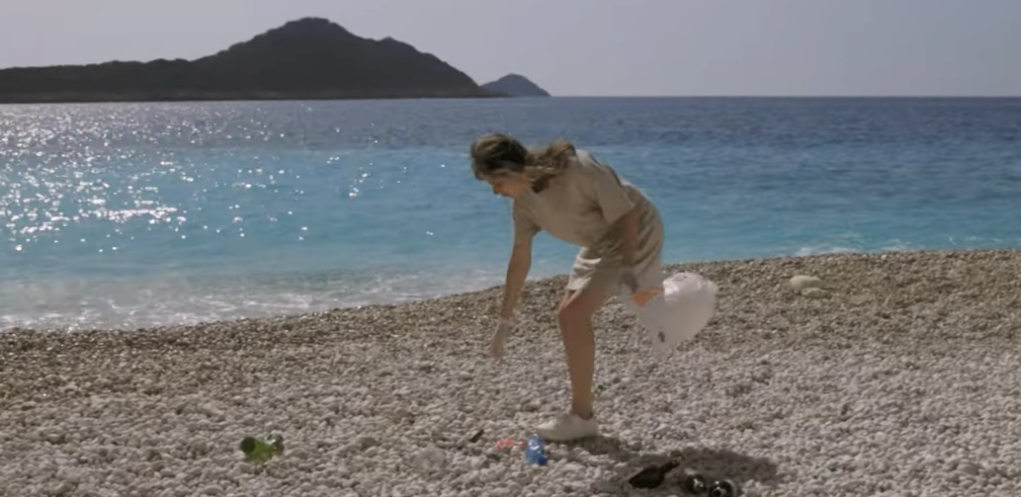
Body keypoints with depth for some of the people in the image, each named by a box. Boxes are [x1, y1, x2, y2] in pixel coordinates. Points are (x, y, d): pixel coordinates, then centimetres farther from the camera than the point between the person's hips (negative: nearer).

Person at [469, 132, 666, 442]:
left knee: (573, 315, -15)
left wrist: (629, 269, -27)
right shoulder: (524, 199, -6)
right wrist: (506, 318, 5)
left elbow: (625, 215, -25)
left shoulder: (578, 169, -31)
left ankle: (582, 416, -5)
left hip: (635, 234, -8)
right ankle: (581, 414, 19)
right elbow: (520, 257, 2)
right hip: (600, 242, 8)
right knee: (569, 317, 6)